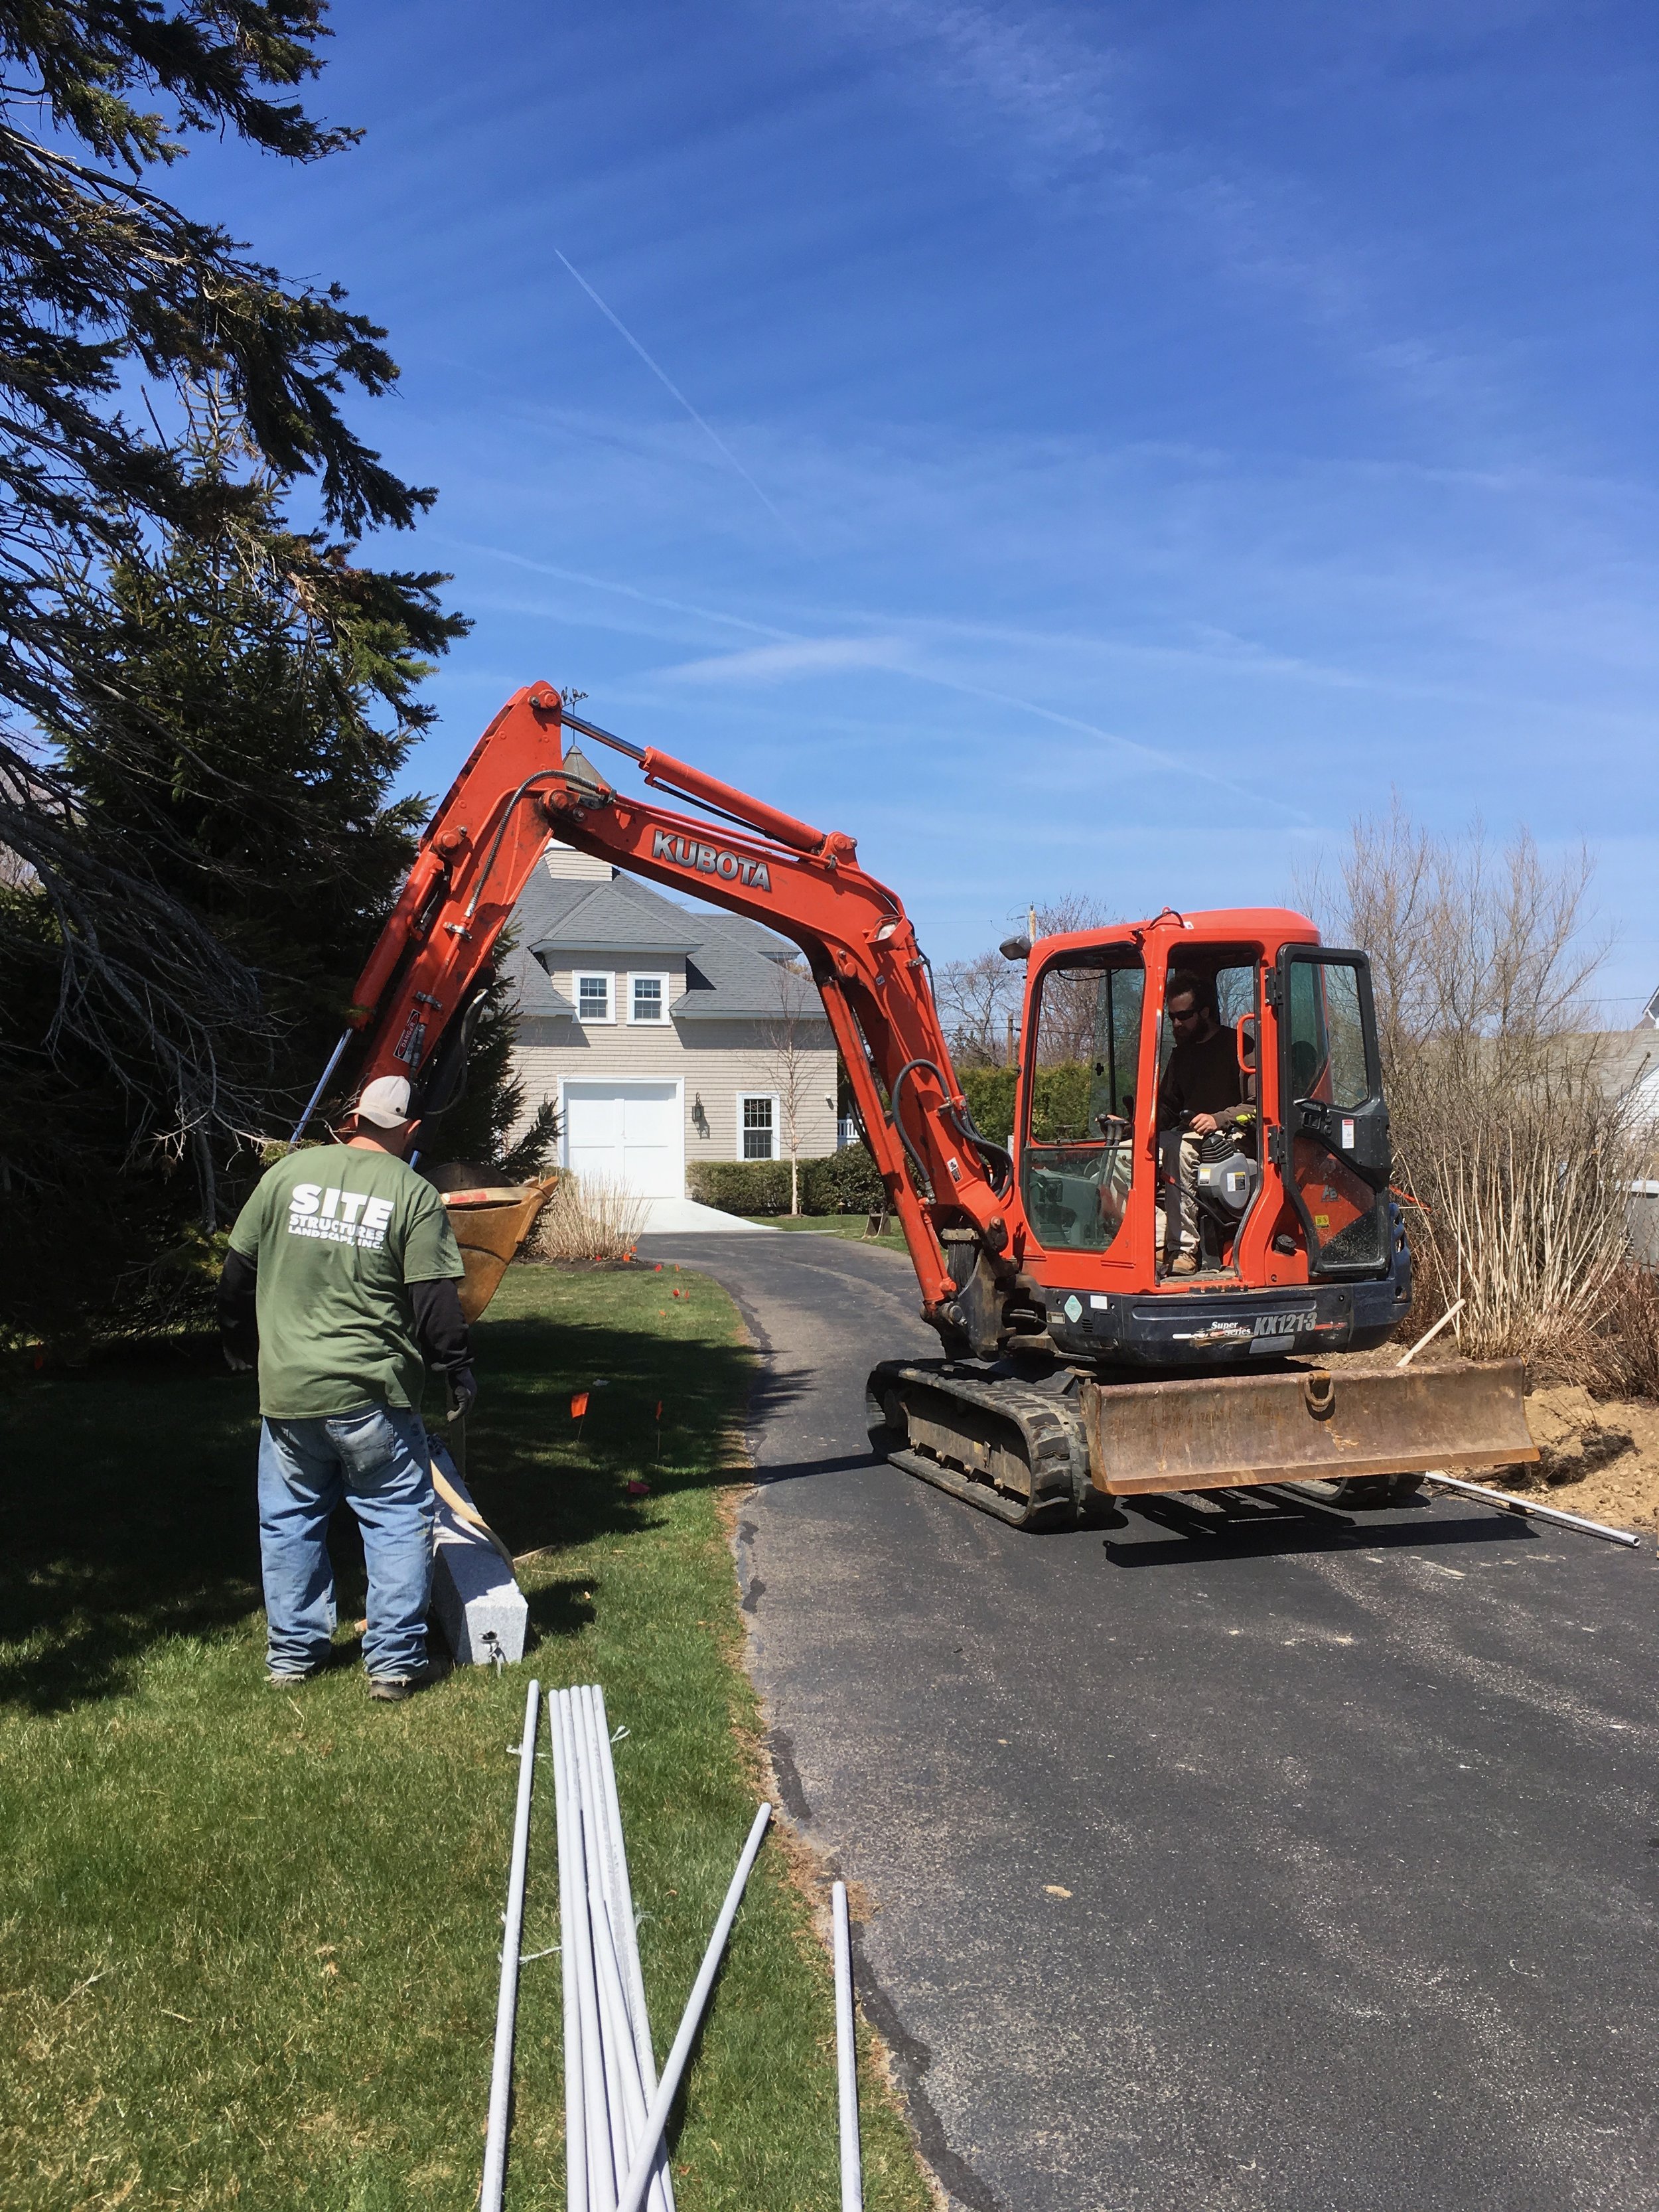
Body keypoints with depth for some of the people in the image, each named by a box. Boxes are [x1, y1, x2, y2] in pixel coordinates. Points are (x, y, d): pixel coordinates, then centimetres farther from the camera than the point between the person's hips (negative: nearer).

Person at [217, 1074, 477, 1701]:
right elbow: (435, 1302, -10)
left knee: (289, 1520, 18)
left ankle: (292, 1653, 27)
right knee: (398, 1521, 9)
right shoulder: (415, 1195, -8)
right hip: (371, 1396, -3)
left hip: (285, 1389, 3)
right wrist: (458, 1370, 4)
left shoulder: (289, 1172, 2)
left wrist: (239, 1342, 24)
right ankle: (393, 1661, 10)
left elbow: (237, 1270, 9)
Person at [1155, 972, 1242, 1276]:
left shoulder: (1237, 1047, -2)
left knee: (1178, 1150, -37)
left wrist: (1219, 1120, -22)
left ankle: (1185, 1249, -32)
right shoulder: (1182, 1053, 21)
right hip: (1189, 1139, 7)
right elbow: (1166, 1108, 24)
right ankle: (1160, 1237, -28)